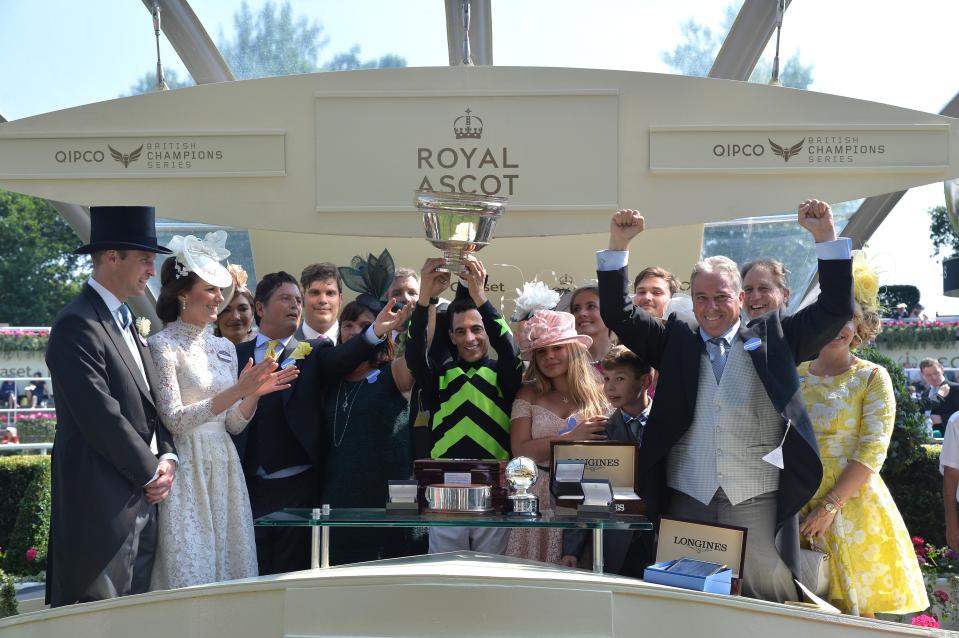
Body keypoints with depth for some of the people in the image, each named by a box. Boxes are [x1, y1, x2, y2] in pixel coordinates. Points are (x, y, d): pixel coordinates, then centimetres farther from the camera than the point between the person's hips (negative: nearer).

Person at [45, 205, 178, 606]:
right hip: (103, 503, -9)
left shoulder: (127, 323, 17)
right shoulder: (76, 325, -13)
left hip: (142, 499, 9)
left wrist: (167, 458, 2)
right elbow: (102, 418, -18)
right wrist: (152, 472, -9)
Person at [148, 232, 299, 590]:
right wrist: (237, 391, -20)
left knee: (231, 564, 7)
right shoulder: (162, 346, -7)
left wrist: (255, 393, -5)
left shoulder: (224, 348, 12)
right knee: (188, 571, -5)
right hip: (185, 471, -6)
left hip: (224, 470, 6)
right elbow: (174, 420, -15)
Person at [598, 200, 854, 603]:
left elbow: (835, 310, 6)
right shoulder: (675, 342, 13)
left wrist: (825, 237, -4)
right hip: (686, 500, 2)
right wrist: (619, 245, -2)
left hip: (758, 504, -1)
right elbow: (619, 315, 8)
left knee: (769, 595, 0)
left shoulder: (772, 338, 10)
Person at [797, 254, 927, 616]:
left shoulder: (872, 378, -3)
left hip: (850, 504, -3)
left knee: (855, 612, 1)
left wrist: (829, 507, -17)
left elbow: (872, 451, -11)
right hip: (798, 507, 4)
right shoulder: (795, 377, 8)